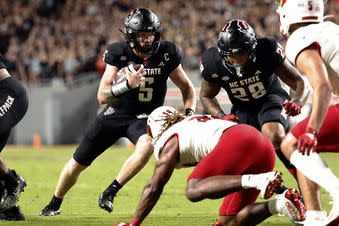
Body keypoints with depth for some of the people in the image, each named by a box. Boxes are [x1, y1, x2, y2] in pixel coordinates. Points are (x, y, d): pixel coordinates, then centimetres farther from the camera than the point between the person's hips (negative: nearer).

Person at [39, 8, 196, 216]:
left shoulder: (166, 53, -14)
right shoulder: (119, 53, -17)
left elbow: (188, 88, 0)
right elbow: (102, 96, -22)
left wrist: (189, 113, -17)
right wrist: (127, 84, -38)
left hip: (146, 117, 0)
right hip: (117, 113, 0)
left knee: (147, 147, -36)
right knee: (78, 163, 7)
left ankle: (110, 193, -22)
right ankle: (55, 204, 33)